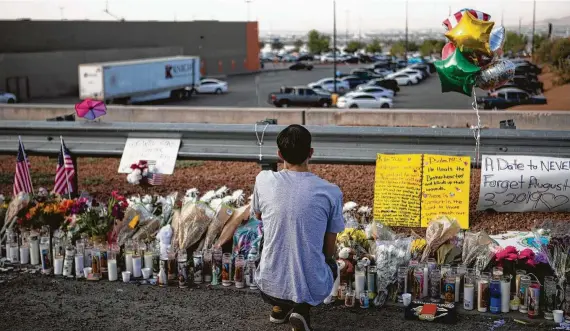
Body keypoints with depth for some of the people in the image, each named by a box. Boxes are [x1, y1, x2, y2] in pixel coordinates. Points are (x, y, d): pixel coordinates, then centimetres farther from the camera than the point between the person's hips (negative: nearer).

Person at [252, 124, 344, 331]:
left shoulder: (263, 181, -8)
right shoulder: (331, 192, -11)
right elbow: (329, 250, 1)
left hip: (270, 287, 2)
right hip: (312, 290, -2)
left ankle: (280, 307, 22)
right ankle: (302, 309, 5)